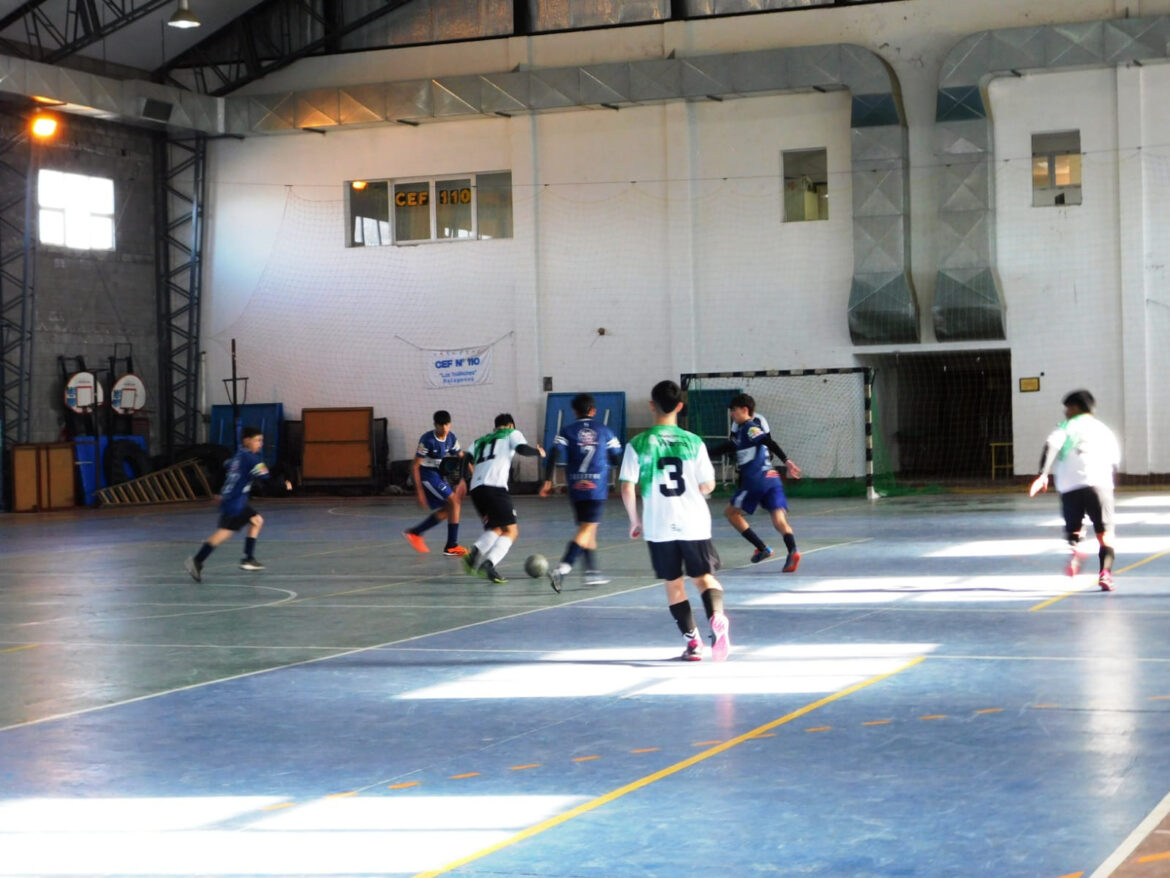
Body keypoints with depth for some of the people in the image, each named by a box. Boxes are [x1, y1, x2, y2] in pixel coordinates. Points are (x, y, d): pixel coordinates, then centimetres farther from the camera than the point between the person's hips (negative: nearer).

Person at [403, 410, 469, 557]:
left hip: (437, 475, 8)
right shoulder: (427, 439, -21)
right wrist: (419, 491, -19)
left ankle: (414, 533, 24)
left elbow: (462, 458, 9)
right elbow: (415, 466, -17)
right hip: (426, 474, -8)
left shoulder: (451, 438, -1)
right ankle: (451, 547, -12)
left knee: (447, 509, 12)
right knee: (454, 502, -15)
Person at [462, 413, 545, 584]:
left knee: (496, 529, 20)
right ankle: (489, 563, -23)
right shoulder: (512, 433, 18)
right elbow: (522, 448, 0)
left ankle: (476, 551, -10)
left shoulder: (481, 440, 31)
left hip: (476, 488, 6)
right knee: (511, 531, -1)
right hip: (495, 487, -6)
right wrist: (538, 451, 16)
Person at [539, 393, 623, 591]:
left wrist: (547, 481, -4)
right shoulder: (605, 431, 5)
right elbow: (617, 459, 8)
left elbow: (554, 455, -7)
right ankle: (562, 568, -27)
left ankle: (592, 572, 20)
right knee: (586, 530, -9)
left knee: (587, 528, 18)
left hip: (576, 487, 3)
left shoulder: (567, 431, 5)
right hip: (597, 487, -2)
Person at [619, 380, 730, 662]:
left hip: (659, 526, 0)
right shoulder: (693, 442, -3)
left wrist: (635, 519, 7)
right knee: (704, 576, 10)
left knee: (673, 583, 12)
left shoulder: (637, 445, -5)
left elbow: (627, 489, -8)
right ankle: (717, 617, -20)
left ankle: (692, 642, 11)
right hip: (694, 523, 0)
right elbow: (708, 485, 0)